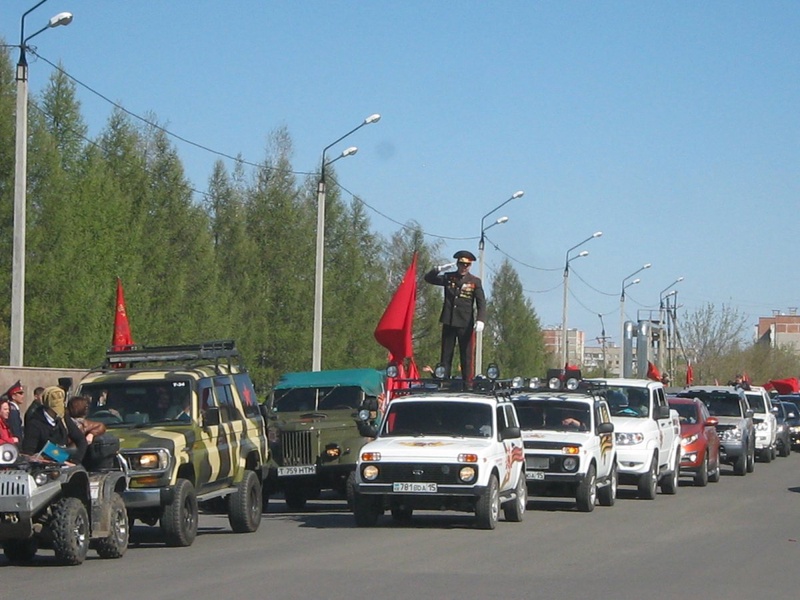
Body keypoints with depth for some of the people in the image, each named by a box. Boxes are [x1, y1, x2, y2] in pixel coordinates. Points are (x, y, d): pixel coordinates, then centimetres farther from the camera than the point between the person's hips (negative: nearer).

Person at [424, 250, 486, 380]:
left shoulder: (475, 281, 3)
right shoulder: (448, 277, 9)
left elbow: (481, 303, -3)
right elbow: (428, 278, 10)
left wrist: (480, 320, -18)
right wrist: (439, 269, -7)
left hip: (465, 324, -2)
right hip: (448, 323, 2)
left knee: (466, 357, -1)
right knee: (446, 356, 3)